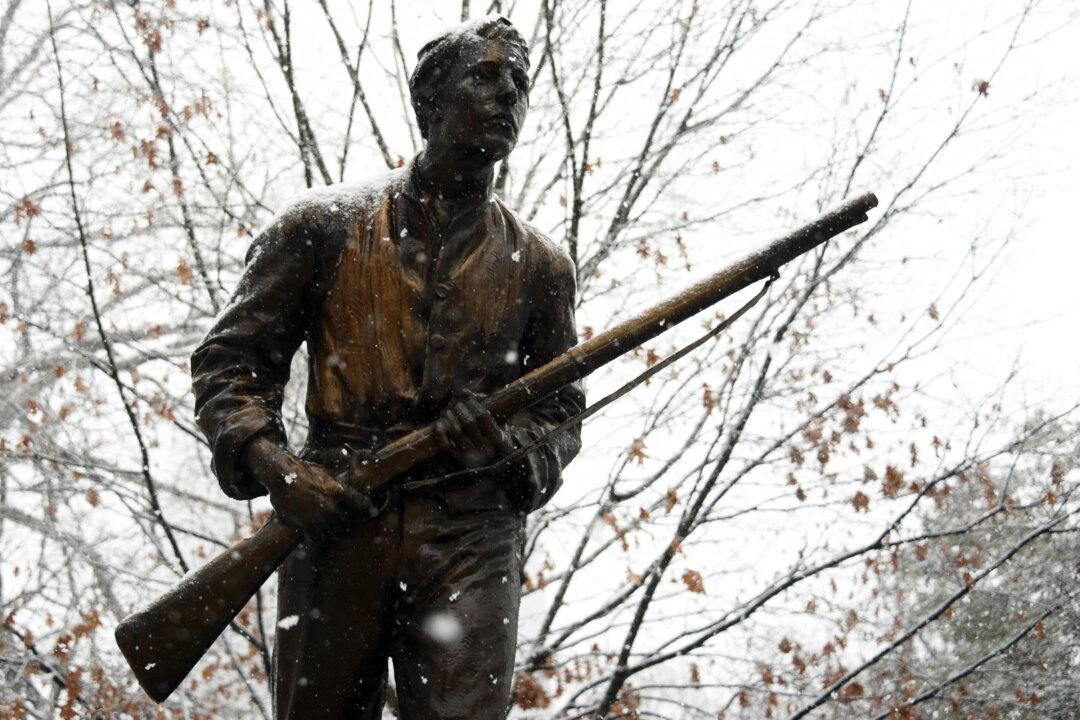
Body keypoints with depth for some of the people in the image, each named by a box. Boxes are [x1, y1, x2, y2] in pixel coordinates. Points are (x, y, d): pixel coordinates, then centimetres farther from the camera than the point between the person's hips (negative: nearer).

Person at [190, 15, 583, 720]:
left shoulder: (538, 264, 15)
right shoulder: (328, 225, 10)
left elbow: (561, 411, 17)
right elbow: (229, 358, 9)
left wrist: (506, 446, -6)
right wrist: (268, 463, -9)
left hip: (470, 544, 0)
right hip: (332, 523, 0)